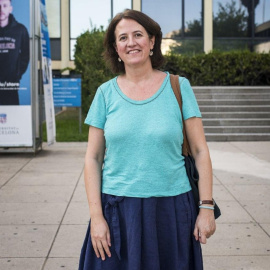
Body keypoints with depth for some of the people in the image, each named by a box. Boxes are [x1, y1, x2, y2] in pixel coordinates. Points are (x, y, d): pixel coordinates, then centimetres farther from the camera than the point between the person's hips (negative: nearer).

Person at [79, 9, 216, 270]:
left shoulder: (178, 87, 1)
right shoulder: (106, 93, 3)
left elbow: (200, 152, 1)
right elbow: (93, 158, 2)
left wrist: (207, 207, -5)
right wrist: (96, 216, -5)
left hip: (171, 209, 0)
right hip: (118, 211, 1)